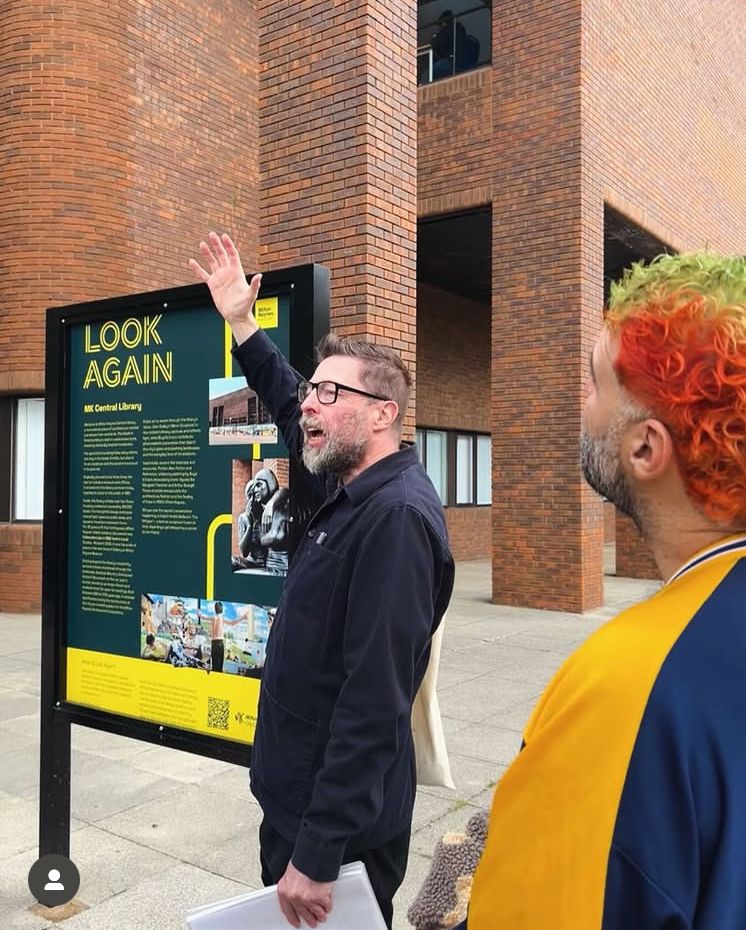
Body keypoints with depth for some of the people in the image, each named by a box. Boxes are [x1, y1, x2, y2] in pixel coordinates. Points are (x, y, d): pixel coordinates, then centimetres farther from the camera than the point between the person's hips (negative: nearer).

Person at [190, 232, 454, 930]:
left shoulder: (397, 516, -25)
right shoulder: (351, 490, 3)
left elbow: (373, 702, -28)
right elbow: (291, 415, 22)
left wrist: (317, 856, -26)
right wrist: (241, 321, 20)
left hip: (340, 825, -9)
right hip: (295, 798, 9)